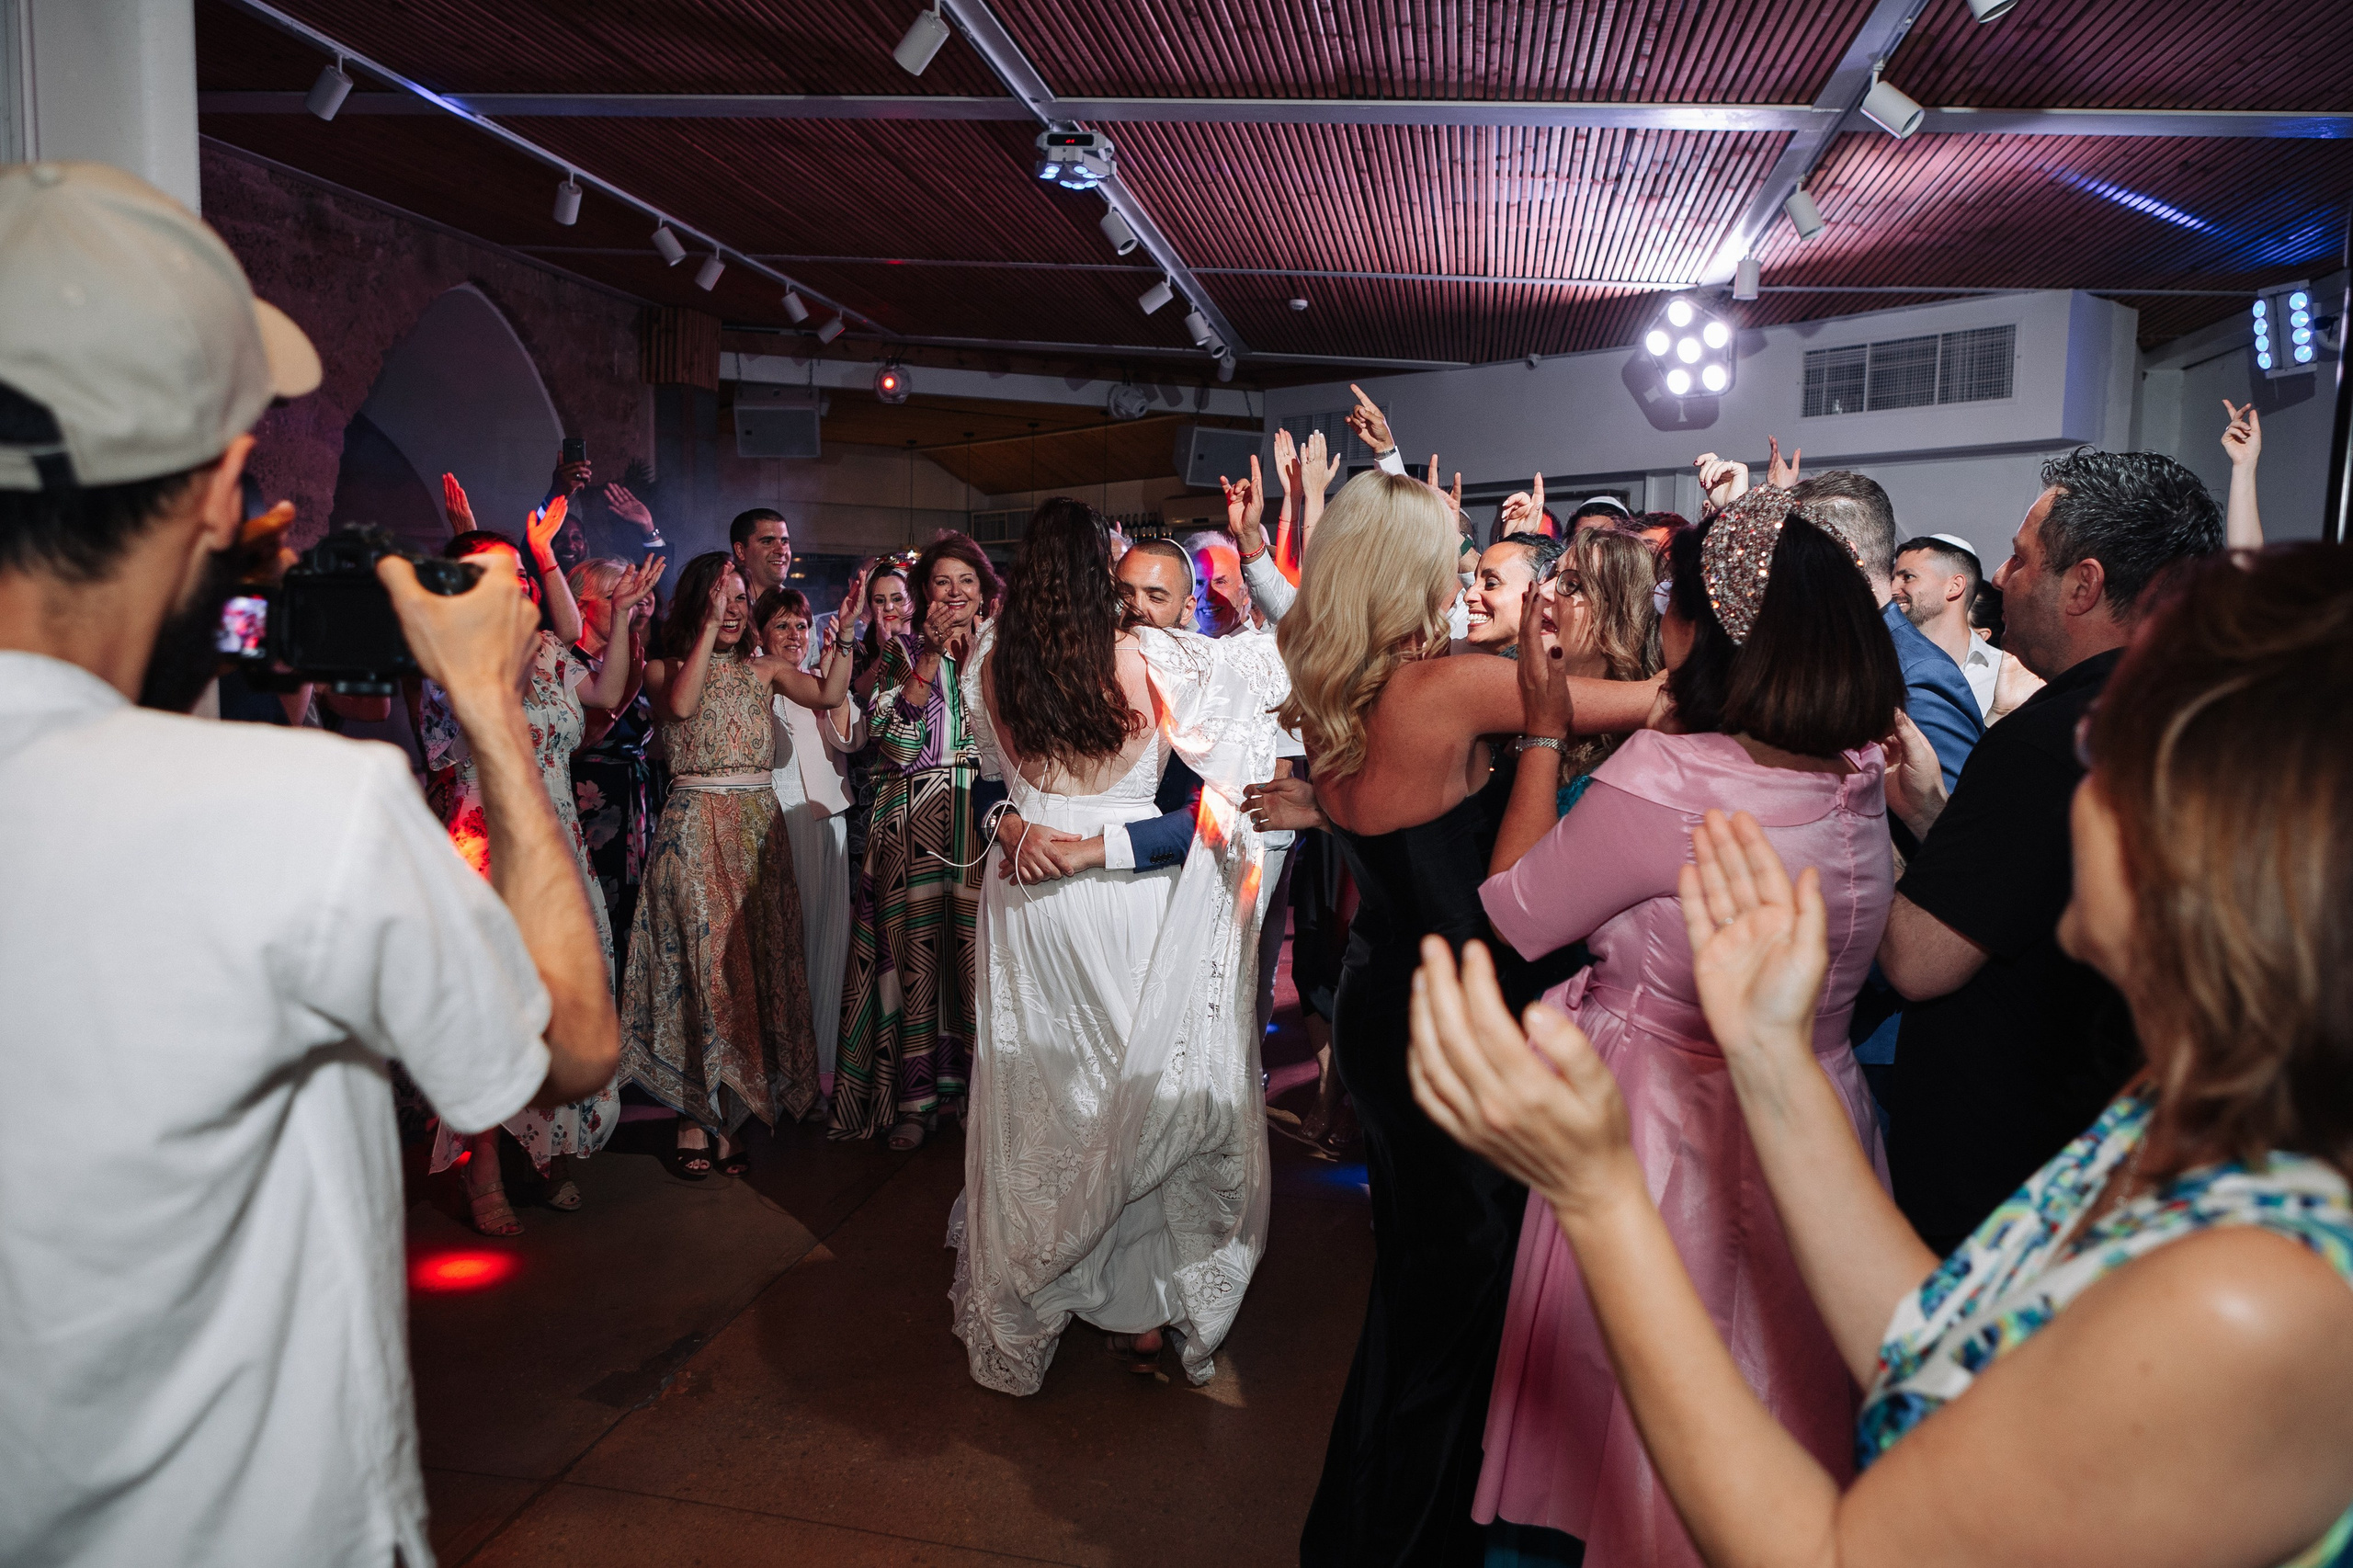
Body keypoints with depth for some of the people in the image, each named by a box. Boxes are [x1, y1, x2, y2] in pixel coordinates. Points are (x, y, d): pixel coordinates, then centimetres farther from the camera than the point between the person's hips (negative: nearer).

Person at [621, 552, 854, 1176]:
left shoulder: (765, 668, 12)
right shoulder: (664, 667, 5)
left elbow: (829, 695, -5)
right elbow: (680, 705, -18)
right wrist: (710, 625, -17)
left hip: (759, 827, 3)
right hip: (693, 826, -3)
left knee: (755, 959, 2)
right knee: (699, 956, -6)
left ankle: (732, 1112, 12)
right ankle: (694, 1116, 4)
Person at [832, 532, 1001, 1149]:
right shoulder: (903, 652, 10)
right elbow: (886, 733, -4)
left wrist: (975, 657, -6)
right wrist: (929, 658, -10)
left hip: (987, 815, 1)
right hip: (915, 817, 0)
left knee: (980, 948, -2)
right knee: (916, 945, -1)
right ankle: (915, 1096, 9)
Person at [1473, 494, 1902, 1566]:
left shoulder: (1667, 775, -27)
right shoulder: (1861, 780, -6)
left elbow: (1515, 915, -14)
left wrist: (1544, 731, -5)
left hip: (1672, 1145, -6)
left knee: (1653, 1453, 17)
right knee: (1779, 1427, 27)